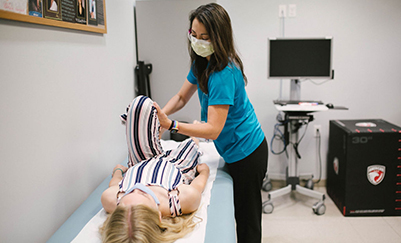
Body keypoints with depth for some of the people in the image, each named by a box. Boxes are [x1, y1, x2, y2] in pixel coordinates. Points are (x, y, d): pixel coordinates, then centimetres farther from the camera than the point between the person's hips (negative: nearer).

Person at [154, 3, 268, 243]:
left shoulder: (224, 74, -28)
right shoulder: (202, 63, 1)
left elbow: (213, 130, -29)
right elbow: (181, 97, 7)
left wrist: (171, 125, -37)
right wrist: (159, 116, -11)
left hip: (246, 153, -9)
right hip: (236, 152, 9)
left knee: (248, 221, 7)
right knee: (242, 215, 22)